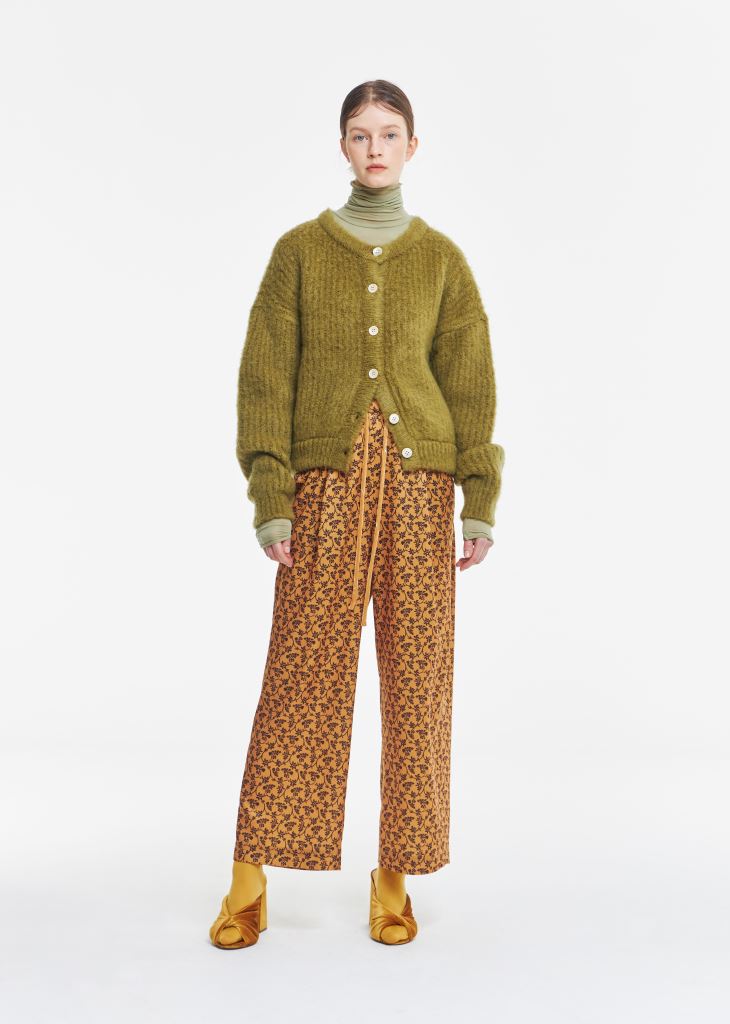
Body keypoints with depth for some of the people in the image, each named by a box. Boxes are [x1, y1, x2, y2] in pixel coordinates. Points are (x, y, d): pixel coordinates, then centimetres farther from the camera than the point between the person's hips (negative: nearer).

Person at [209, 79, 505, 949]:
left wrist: (481, 502, -2)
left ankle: (395, 877, 16)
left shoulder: (440, 257, 9)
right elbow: (266, 378, 1)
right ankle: (249, 883, 10)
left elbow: (471, 383, 6)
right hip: (326, 478, -1)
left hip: (419, 479, 1)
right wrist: (269, 498, -7)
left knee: (417, 672, 2)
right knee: (303, 673, -2)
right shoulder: (299, 250, 6)